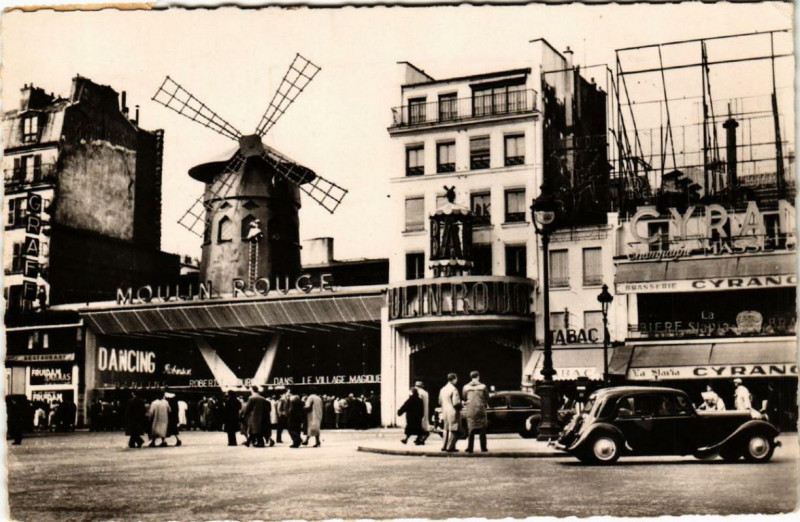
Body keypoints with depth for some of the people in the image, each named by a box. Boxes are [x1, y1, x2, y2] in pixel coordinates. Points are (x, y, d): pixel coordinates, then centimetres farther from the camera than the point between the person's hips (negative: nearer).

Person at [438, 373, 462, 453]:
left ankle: (444, 446, 19)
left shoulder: (442, 389, 10)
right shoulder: (454, 389, -16)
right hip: (453, 412, -8)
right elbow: (456, 403, -20)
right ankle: (450, 447, -1)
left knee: (446, 429, 17)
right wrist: (460, 405, -2)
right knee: (453, 430, -1)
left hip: (445, 412, 8)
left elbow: (440, 402, 16)